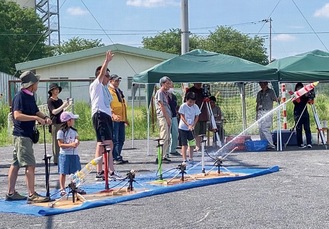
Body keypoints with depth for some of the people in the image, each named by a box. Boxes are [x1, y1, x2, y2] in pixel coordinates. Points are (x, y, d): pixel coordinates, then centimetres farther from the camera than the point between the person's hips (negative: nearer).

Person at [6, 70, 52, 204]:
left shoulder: (30, 97, 14)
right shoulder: (20, 96, -14)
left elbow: (36, 111, 24)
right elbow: (17, 115, -24)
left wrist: (45, 117, 4)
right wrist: (36, 118, -24)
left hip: (27, 134, 10)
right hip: (22, 135, -10)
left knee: (16, 164, 12)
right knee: (30, 165, -11)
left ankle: (10, 193, 18)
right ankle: (32, 195, -10)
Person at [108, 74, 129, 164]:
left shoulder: (119, 91, 23)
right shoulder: (108, 91, -4)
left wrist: (125, 118, 23)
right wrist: (113, 114, -28)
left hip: (121, 119, 9)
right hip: (114, 119, -8)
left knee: (121, 140, 9)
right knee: (115, 139, -7)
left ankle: (117, 157, 15)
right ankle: (116, 158, -4)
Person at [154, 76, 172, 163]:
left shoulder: (166, 93, 20)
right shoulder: (160, 92, -7)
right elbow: (161, 106, -12)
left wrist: (169, 118, 13)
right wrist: (167, 118, -14)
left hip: (167, 117, 9)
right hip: (163, 117, -9)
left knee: (167, 138, 9)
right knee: (164, 137, -14)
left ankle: (164, 156, 13)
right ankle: (160, 157, -14)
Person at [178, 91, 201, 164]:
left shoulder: (196, 107, -2)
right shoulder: (183, 106, -13)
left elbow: (196, 117, 1)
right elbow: (182, 117, -14)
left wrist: (193, 125, -13)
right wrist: (188, 125, -25)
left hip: (191, 128, 4)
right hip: (183, 128, -4)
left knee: (192, 144, 5)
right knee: (184, 145, -4)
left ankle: (191, 159, 17)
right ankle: (184, 160, -1)